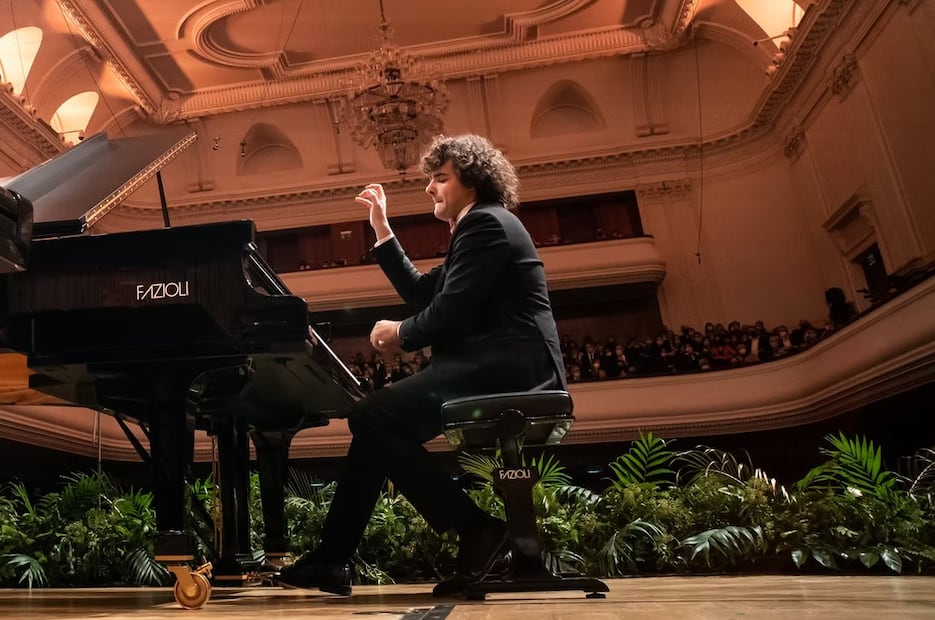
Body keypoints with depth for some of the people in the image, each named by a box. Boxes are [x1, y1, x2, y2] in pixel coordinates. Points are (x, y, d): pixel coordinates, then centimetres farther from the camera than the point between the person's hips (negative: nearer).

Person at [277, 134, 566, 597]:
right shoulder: (476, 229, 26)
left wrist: (401, 335, 1)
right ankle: (331, 559, 10)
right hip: (496, 367, 11)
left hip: (507, 368, -11)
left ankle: (478, 529, -12)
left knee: (372, 417, -17)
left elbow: (450, 311, -18)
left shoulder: (486, 222, -7)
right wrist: (382, 229, 23)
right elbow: (421, 293, 22)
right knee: (377, 418, 7)